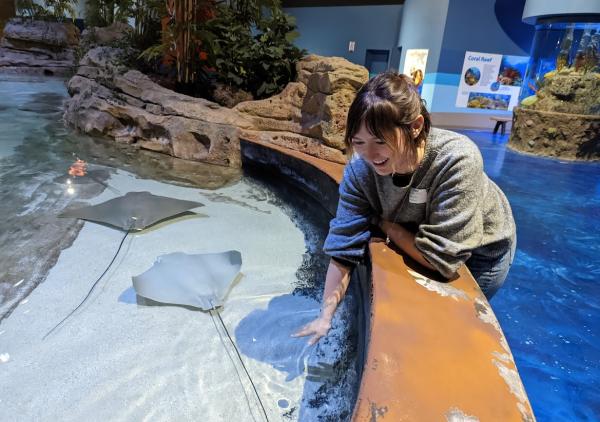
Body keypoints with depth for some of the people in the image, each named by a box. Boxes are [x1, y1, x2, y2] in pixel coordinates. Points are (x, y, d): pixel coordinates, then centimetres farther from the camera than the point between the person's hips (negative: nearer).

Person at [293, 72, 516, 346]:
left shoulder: (458, 161, -42)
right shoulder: (360, 168, -29)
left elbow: (442, 259, -37)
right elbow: (343, 247, -25)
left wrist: (384, 223, -27)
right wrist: (326, 316, -26)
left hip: (480, 252, -3)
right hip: (414, 247, 4)